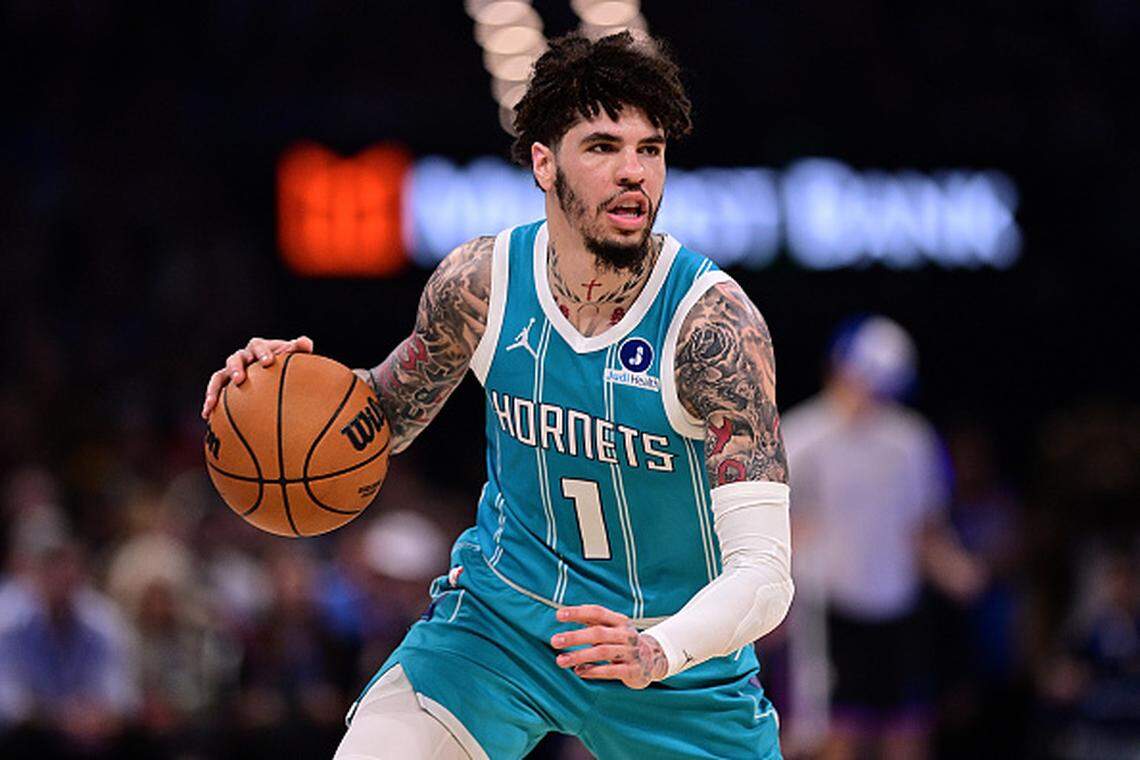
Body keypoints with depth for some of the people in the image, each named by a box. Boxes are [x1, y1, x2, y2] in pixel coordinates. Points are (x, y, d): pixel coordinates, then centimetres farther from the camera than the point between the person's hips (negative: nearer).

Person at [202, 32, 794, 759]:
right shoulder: (480, 283, -13)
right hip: (502, 611, 1)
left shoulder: (717, 323, -24)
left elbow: (764, 571, -28)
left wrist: (658, 653, -46)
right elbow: (389, 413, 8)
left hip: (678, 649, -1)